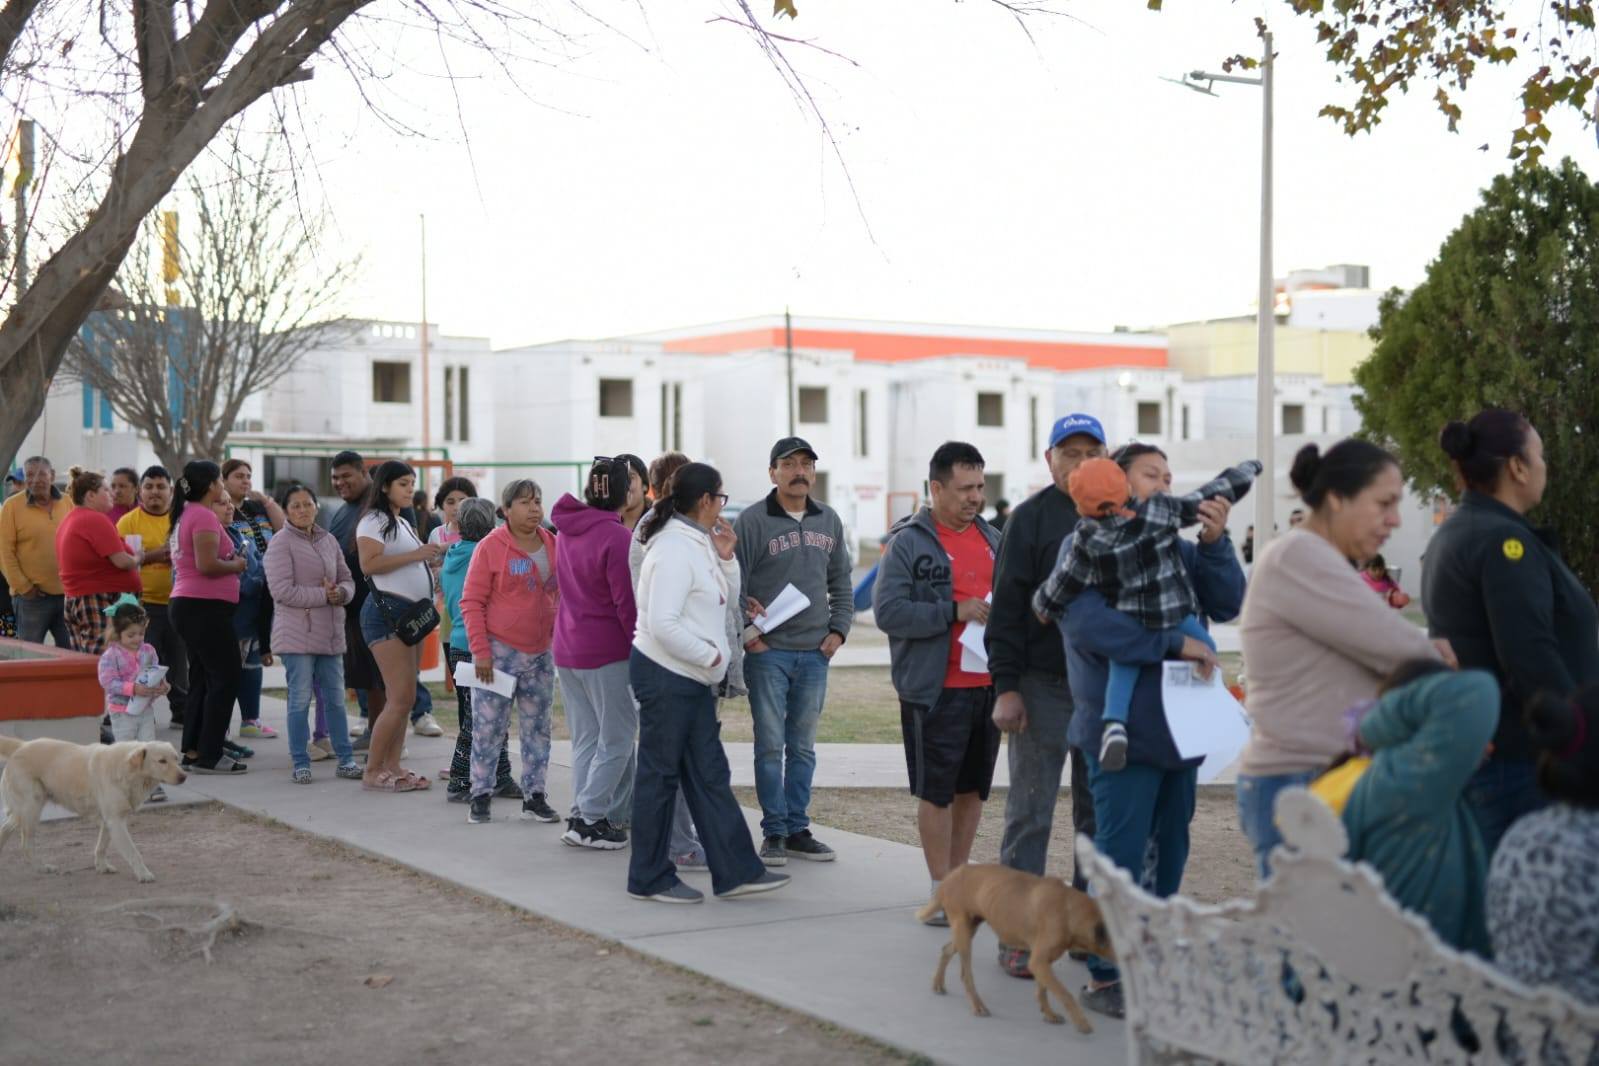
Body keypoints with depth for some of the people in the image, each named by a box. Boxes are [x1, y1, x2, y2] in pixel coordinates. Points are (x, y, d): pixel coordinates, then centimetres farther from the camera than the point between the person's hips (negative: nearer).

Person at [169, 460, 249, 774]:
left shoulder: (185, 515, 16)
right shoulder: (204, 516, -15)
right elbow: (207, 565, -24)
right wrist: (236, 565, -8)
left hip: (185, 604, 10)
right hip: (204, 607, -10)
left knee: (202, 678, 15)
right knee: (226, 678, -6)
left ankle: (193, 750, 18)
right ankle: (208, 756, -6)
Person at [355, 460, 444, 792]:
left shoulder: (403, 523, 21)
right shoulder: (373, 521, -7)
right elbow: (369, 564, -21)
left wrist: (433, 556, 13)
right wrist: (414, 555, -19)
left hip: (412, 613, 10)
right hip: (387, 612, -10)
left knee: (404, 698, 8)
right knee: (401, 698, -12)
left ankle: (392, 766, 12)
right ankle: (372, 772, -6)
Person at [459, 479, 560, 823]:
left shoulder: (553, 545, 6)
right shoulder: (491, 546, -8)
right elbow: (471, 602, -8)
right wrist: (480, 650, -13)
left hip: (540, 653, 5)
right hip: (499, 652, -5)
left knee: (538, 728, 9)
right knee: (488, 728, 1)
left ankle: (534, 796, 17)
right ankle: (480, 796, 11)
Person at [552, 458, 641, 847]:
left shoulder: (569, 531, 6)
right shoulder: (617, 537, -17)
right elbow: (627, 603, -16)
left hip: (567, 649, 8)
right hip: (607, 652, -8)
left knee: (586, 739, 12)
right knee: (616, 739, 1)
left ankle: (621, 813, 19)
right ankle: (586, 819, -1)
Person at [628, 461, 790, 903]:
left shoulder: (698, 543, 12)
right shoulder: (673, 550, -18)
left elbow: (724, 598, 20)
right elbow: (663, 624, -25)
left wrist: (726, 558, 4)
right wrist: (710, 655, -15)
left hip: (692, 678, 10)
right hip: (665, 674, -10)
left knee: (710, 774, 10)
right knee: (660, 775, 0)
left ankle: (736, 870, 13)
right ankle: (649, 878, 10)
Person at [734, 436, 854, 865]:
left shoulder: (828, 521, 11)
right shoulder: (752, 521, -6)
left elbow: (841, 582, 17)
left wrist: (838, 629, 6)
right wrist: (746, 632, -13)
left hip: (815, 654, 5)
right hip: (767, 652, -5)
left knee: (803, 747, 10)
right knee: (770, 745, -2)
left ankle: (797, 829, 17)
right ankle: (774, 832, 6)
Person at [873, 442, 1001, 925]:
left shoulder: (993, 538, 13)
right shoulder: (908, 542, -7)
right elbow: (887, 611, -15)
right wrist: (954, 612, -20)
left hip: (988, 685, 6)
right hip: (936, 689, -6)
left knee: (973, 787, 12)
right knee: (936, 790, 0)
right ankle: (942, 890, 8)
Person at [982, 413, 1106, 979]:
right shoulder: (1032, 518, -3)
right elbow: (1006, 607, -7)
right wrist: (1006, 687, -13)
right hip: (1043, 685, -5)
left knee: (1100, 811, 10)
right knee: (1030, 811, -1)